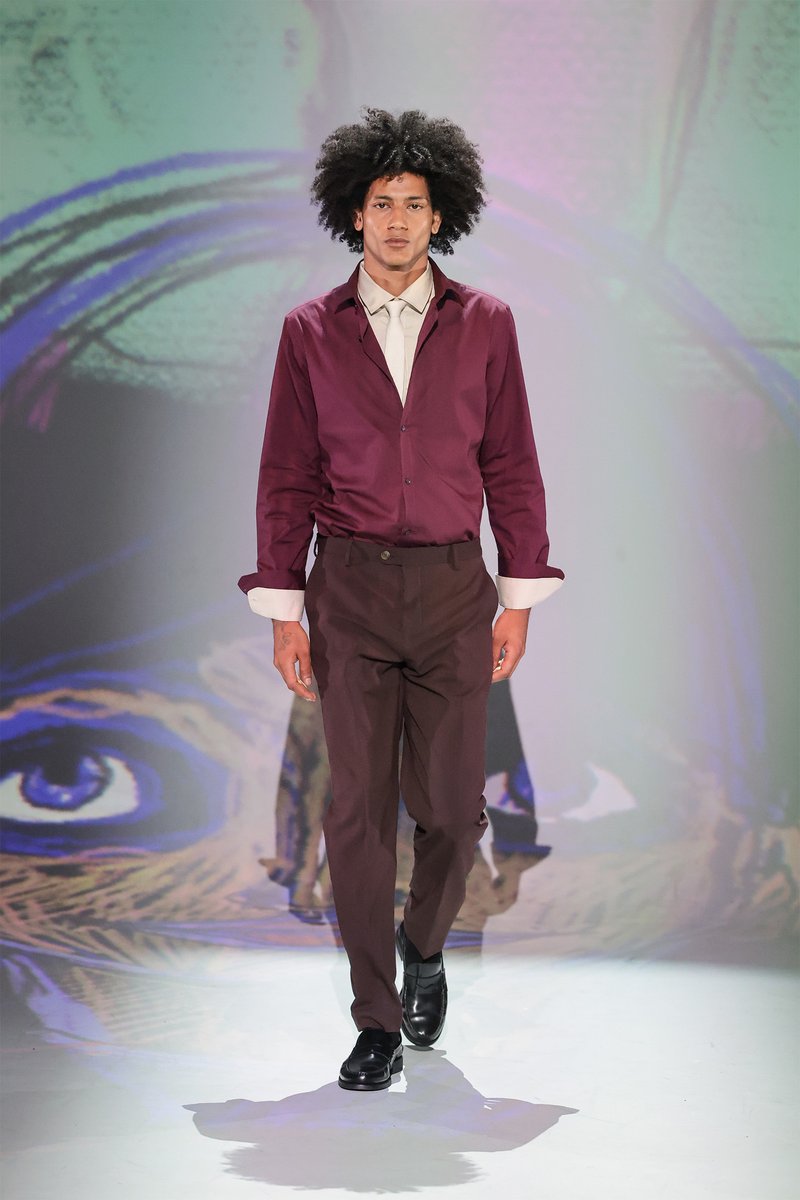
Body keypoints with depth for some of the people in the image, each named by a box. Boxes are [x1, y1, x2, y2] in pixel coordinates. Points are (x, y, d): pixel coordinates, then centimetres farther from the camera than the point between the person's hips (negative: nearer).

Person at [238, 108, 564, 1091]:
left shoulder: (484, 324, 5)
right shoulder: (312, 331, 4)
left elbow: (511, 465, 6)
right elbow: (287, 478, 4)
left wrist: (520, 598, 1)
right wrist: (284, 612, 0)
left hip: (453, 589, 1)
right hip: (350, 590, 0)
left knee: (451, 804, 2)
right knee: (358, 807, -2)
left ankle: (424, 947, 33)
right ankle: (378, 1023, 9)